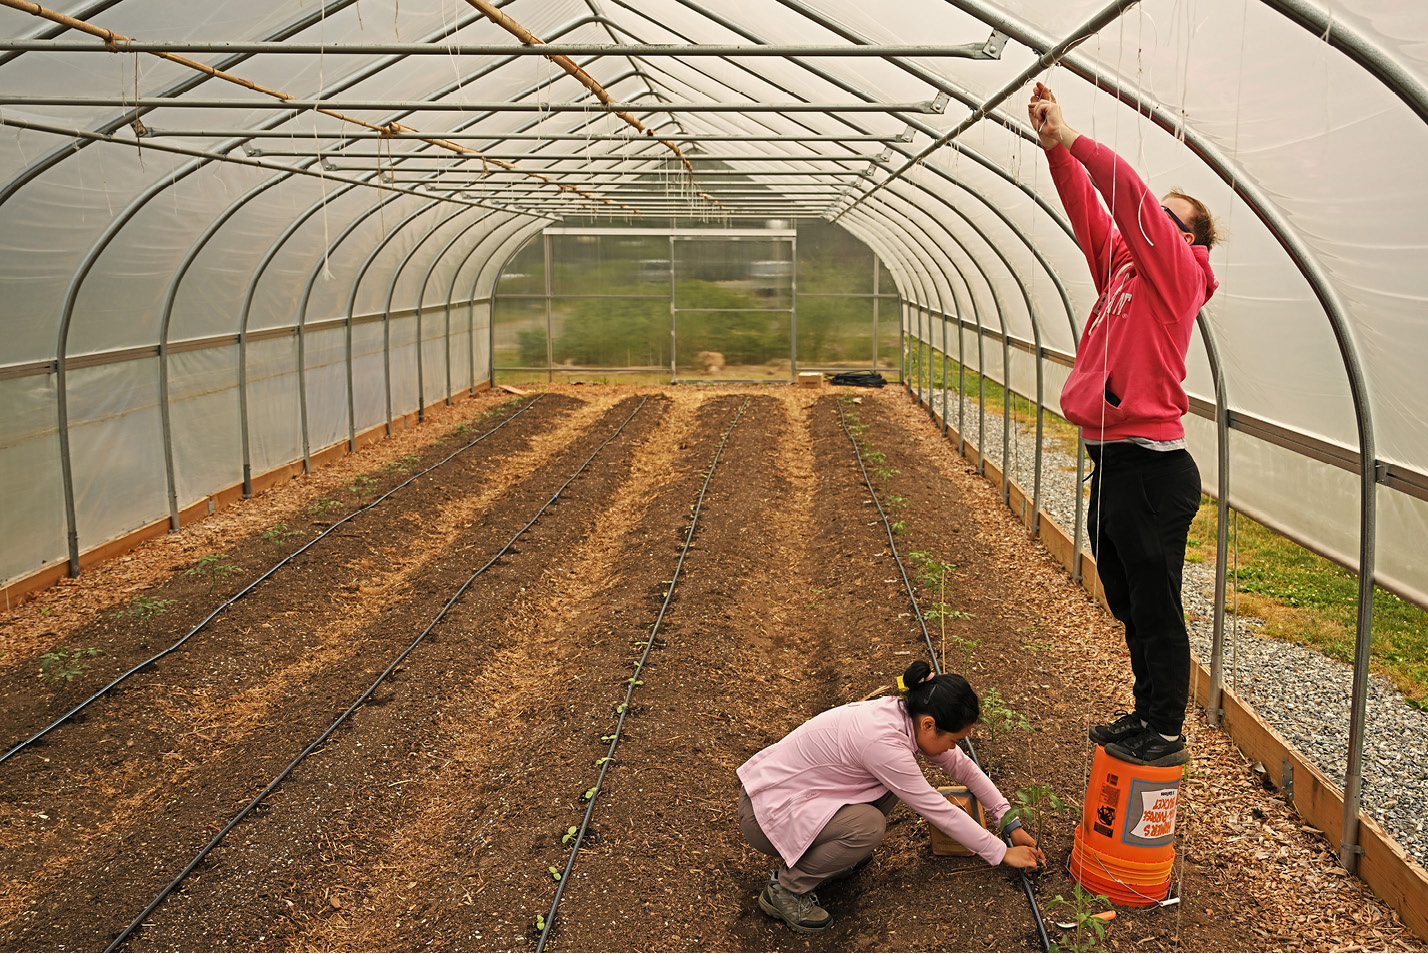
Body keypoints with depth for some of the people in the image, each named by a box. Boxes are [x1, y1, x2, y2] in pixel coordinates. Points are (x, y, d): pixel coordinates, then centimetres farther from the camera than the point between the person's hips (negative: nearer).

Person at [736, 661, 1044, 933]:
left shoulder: (908, 715, -4)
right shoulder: (883, 740, -29)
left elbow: (962, 766, 10)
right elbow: (939, 810, -20)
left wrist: (1013, 825, 10)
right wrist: (1002, 854, -8)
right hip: (764, 809, -9)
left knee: (890, 784, 0)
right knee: (868, 826, -27)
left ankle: (827, 852, 13)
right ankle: (784, 888, -7)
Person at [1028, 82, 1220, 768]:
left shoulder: (1178, 270, -5)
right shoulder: (1121, 266, 15)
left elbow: (1132, 199, -17)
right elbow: (1089, 208, 11)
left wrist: (1072, 139, -18)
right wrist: (1056, 147, -1)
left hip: (1152, 469, -9)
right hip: (1112, 461, 9)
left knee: (1155, 606, -1)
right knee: (1127, 602, 18)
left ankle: (1165, 734, 11)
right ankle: (1147, 713, 31)